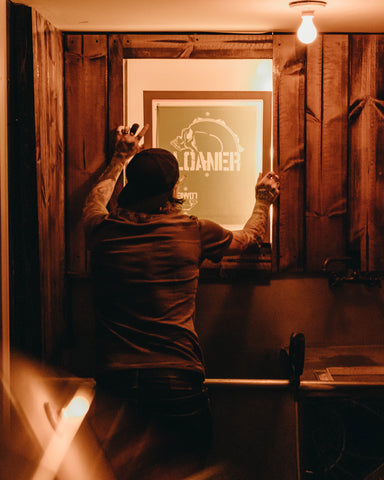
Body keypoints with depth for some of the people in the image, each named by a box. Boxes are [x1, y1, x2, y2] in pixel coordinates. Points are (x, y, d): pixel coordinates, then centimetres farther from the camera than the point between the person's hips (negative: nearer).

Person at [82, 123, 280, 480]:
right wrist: (263, 201, 41)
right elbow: (251, 237, 20)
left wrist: (121, 158, 45)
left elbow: (95, 200, 30)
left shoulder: (103, 232, 3)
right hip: (177, 387, -1)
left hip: (114, 386, 2)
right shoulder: (194, 232, -2)